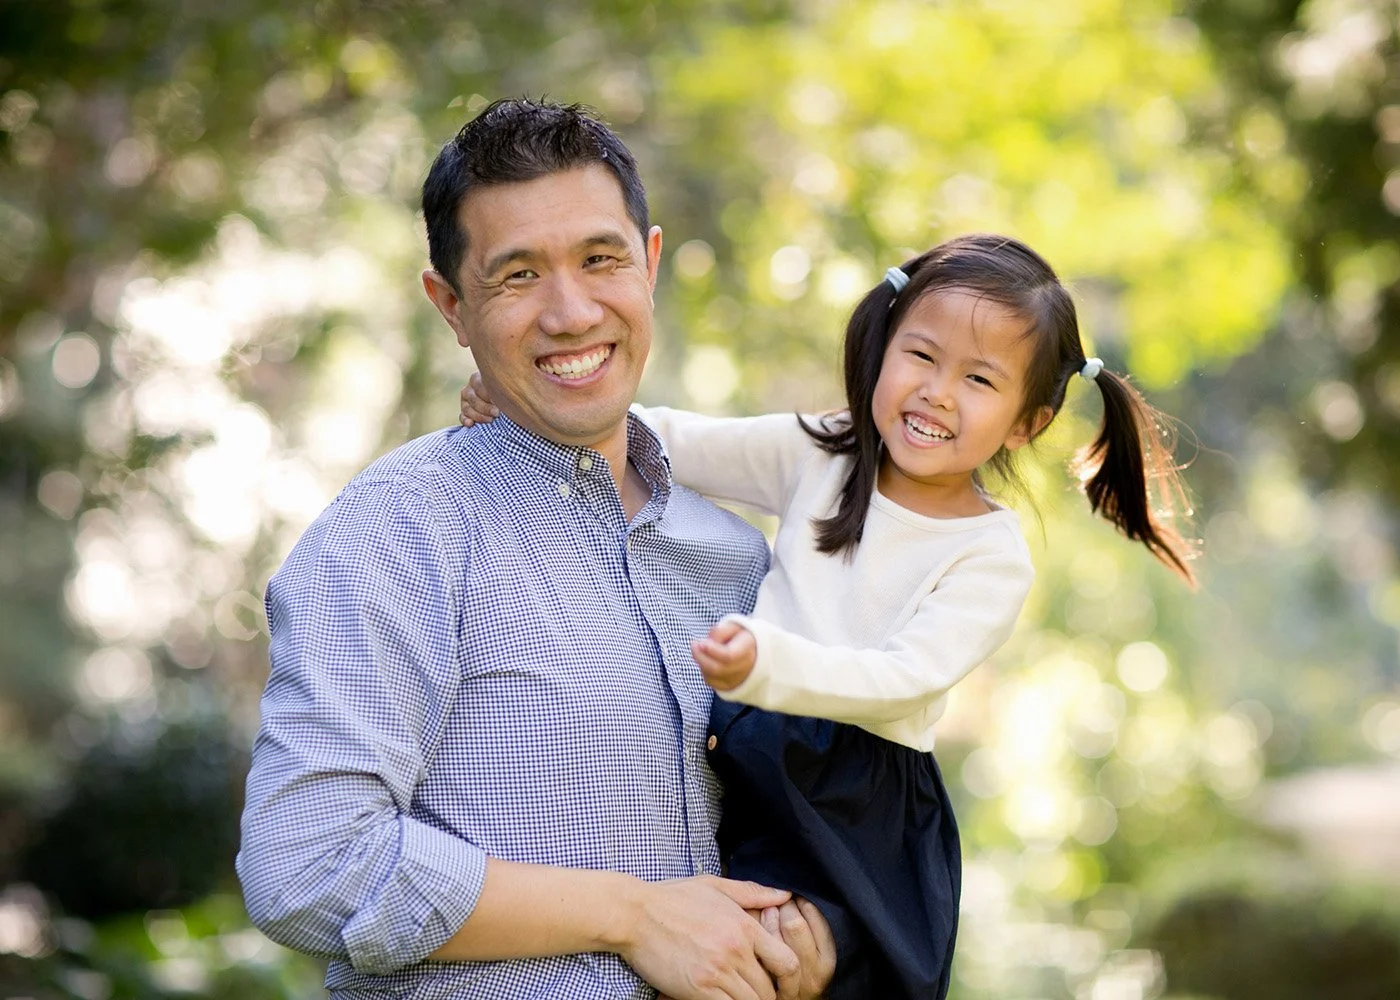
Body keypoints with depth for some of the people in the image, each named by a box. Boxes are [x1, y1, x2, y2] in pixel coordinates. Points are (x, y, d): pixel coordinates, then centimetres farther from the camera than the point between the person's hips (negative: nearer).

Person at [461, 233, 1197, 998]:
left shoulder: (992, 558, -6)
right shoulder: (821, 455, 6)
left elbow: (903, 678, -17)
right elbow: (675, 443, 7)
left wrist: (765, 662, -33)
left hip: (856, 812, -3)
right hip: (744, 773, 3)